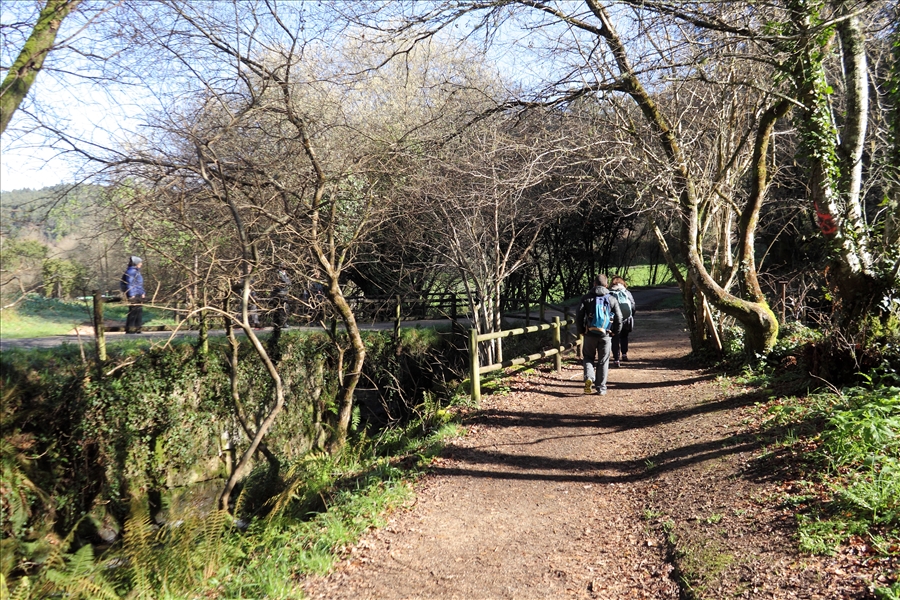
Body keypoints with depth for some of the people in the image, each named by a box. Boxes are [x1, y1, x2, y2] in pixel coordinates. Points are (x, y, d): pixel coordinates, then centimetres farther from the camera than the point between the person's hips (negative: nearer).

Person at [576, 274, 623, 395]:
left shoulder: (587, 298, -1)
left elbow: (579, 317, -5)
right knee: (603, 361, 9)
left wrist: (581, 331, 8)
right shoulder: (612, 299, 1)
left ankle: (589, 378, -8)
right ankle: (601, 388, 12)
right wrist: (615, 331, 14)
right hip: (606, 335, 0)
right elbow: (619, 318, -1)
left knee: (588, 358, 17)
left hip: (590, 335, 0)